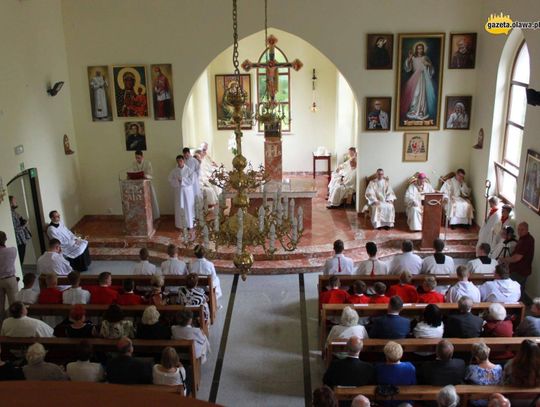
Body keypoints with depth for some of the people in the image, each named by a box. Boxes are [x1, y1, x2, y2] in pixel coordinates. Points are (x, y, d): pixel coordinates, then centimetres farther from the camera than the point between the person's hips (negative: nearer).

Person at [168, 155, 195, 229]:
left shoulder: (188, 170, -4)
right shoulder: (174, 171, 4)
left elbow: (191, 181, -12)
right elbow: (170, 180, -2)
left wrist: (181, 179, -16)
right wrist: (177, 181, -17)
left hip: (187, 191, -2)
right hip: (178, 191, 2)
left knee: (188, 207, 2)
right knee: (179, 207, 3)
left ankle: (189, 224, 10)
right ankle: (180, 224, 11)